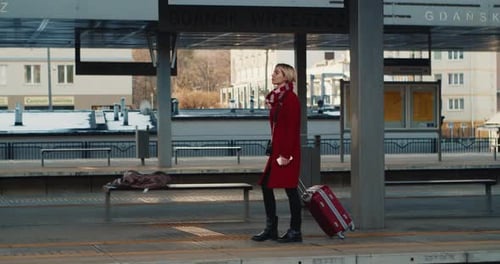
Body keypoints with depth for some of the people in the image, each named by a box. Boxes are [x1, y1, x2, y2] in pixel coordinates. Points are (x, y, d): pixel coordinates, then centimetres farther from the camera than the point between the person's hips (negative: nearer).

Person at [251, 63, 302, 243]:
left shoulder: (290, 98, -12)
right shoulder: (276, 98, 15)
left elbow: (292, 129, -17)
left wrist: (286, 153, -20)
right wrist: (273, 149, 17)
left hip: (287, 150, -10)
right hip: (277, 149, 10)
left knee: (290, 188, -4)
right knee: (266, 185, 9)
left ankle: (295, 231, 3)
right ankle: (271, 229, 15)